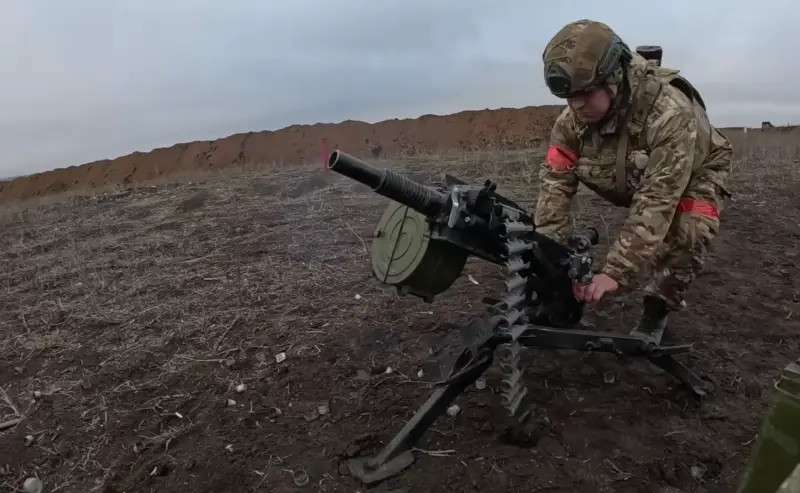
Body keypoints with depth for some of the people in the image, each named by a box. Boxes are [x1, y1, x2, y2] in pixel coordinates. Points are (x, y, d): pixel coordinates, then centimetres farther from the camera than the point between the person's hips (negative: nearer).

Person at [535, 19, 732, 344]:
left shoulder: (669, 113, -42)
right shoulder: (571, 120, -27)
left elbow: (656, 202, -45)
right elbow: (555, 182, -28)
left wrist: (616, 271, -49)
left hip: (695, 173, -6)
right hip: (633, 179, 7)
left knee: (687, 234, -24)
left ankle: (656, 310, -7)